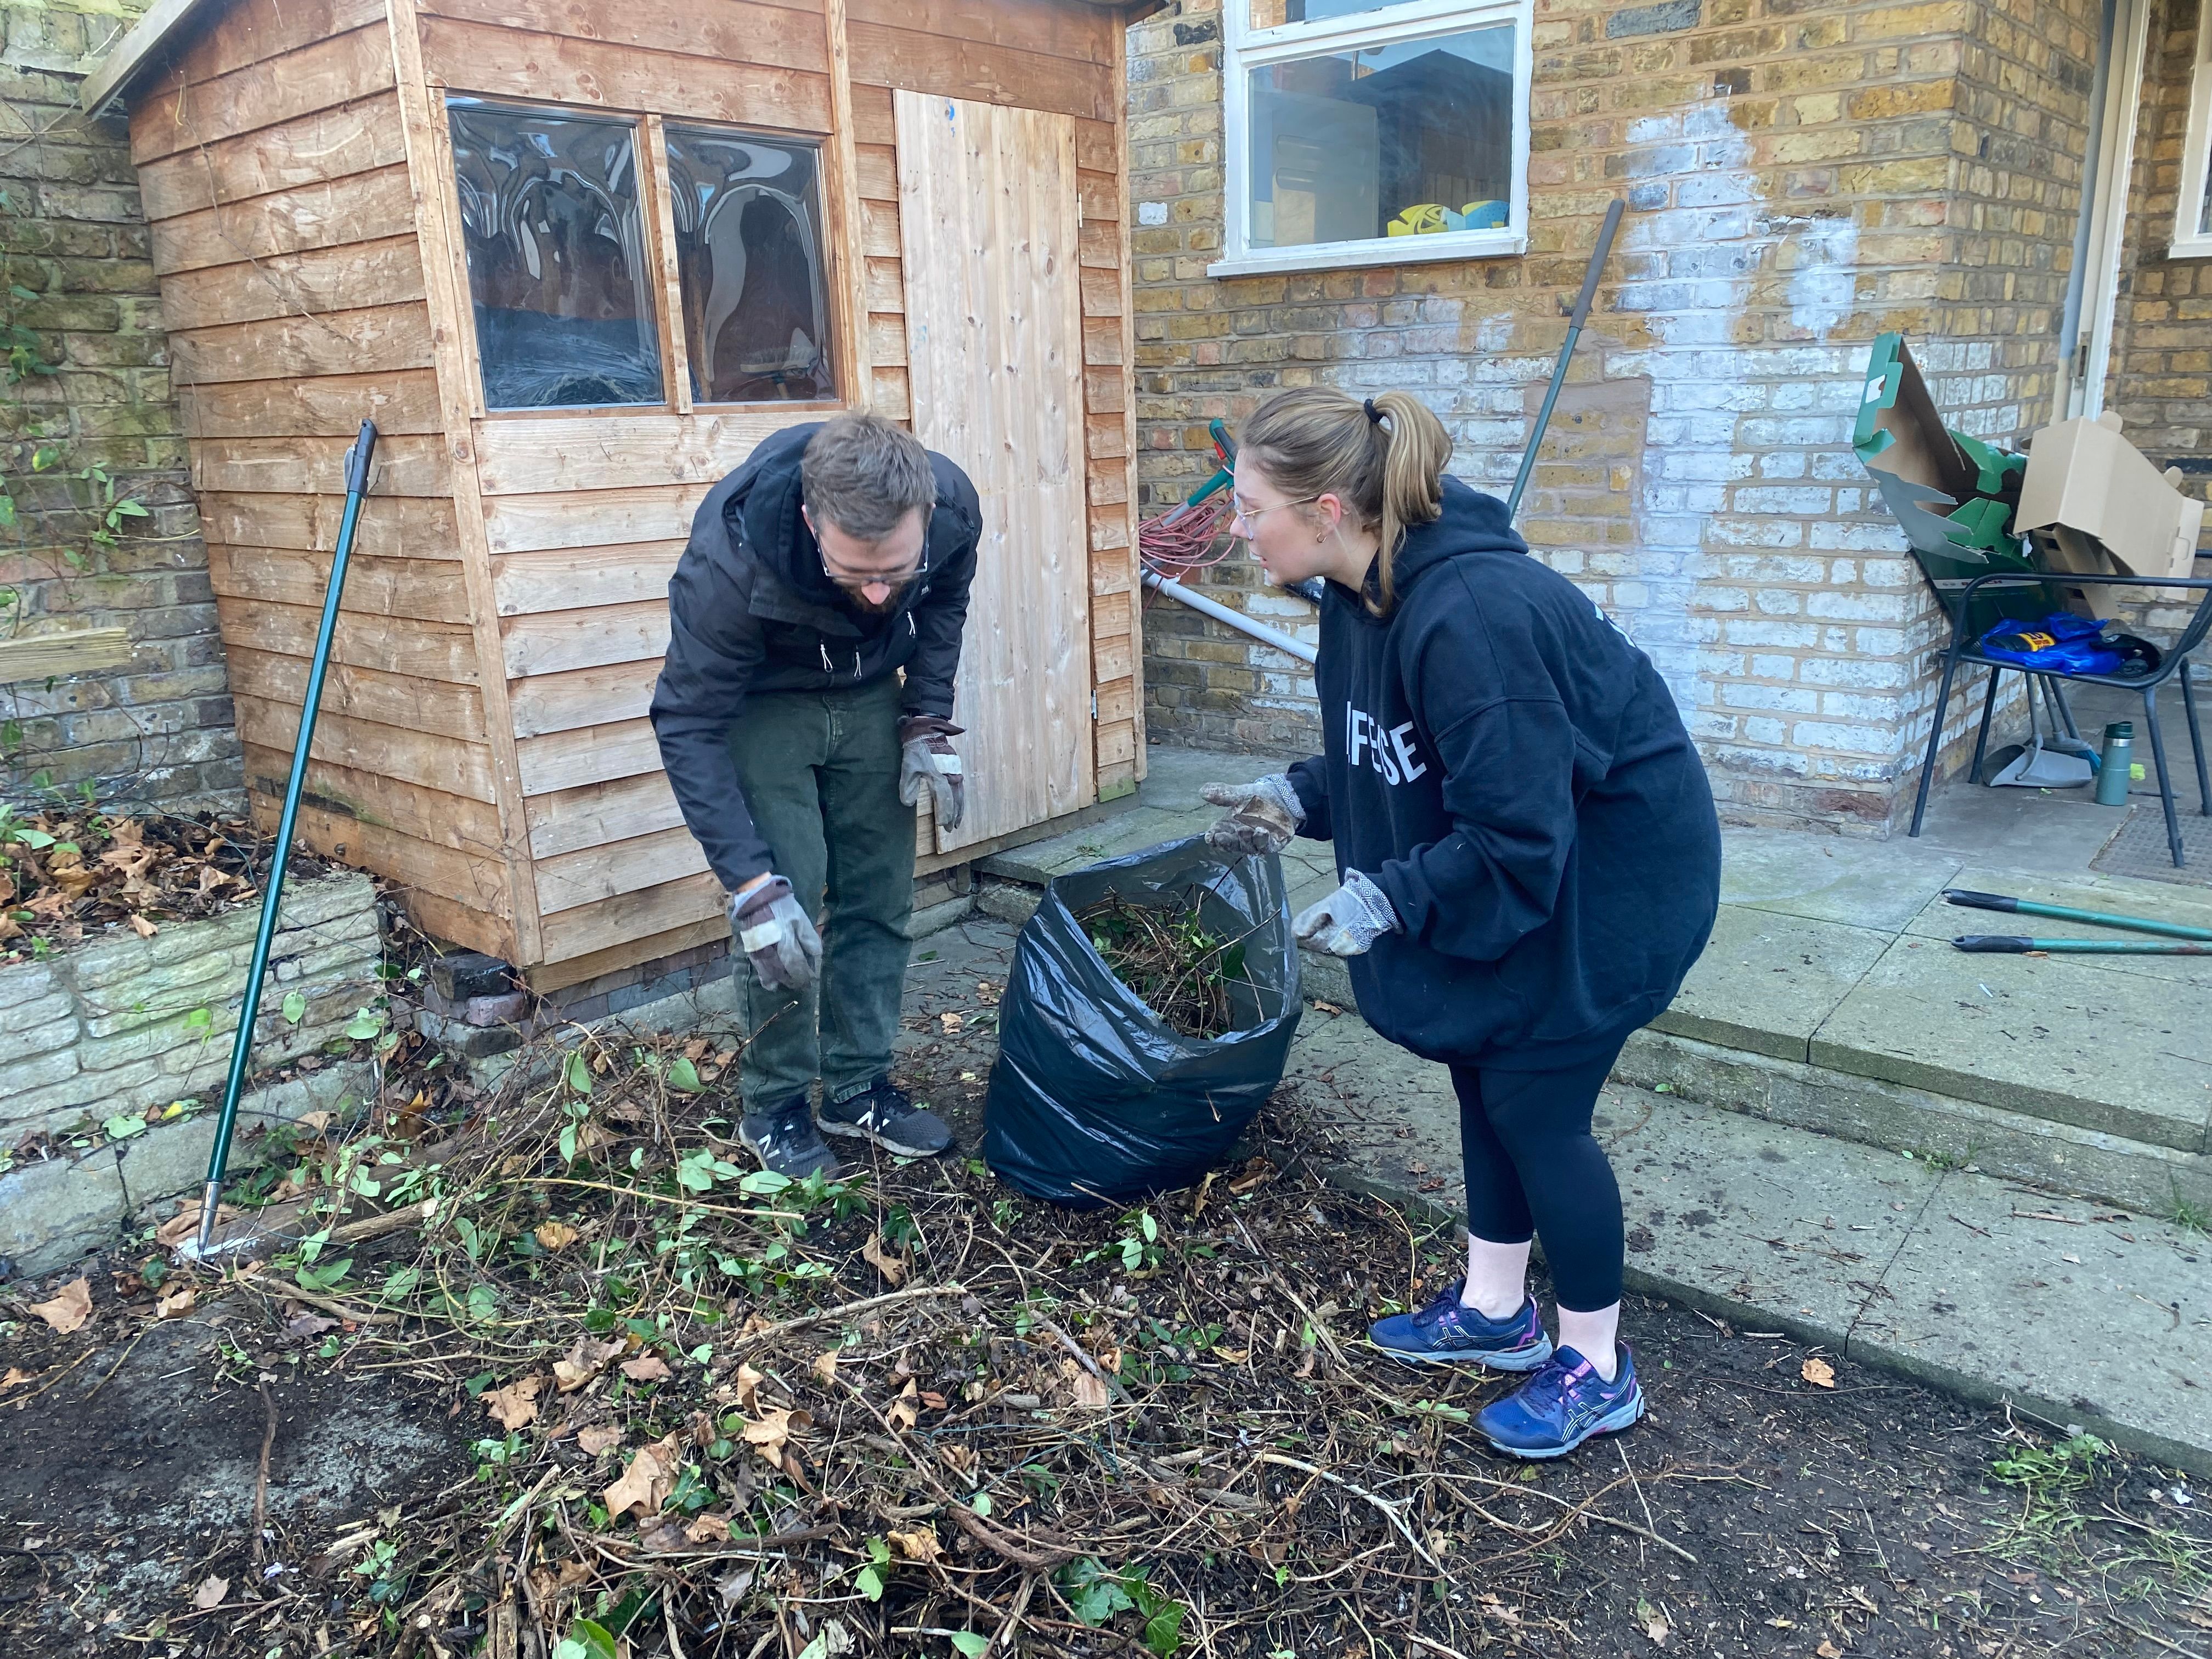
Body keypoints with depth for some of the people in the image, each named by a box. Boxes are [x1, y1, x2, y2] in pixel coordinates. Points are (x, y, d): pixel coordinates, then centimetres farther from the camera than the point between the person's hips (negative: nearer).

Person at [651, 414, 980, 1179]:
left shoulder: (953, 505, -28)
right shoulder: (730, 558, -39)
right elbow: (690, 726, -30)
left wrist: (929, 723, -11)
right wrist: (752, 883, -33)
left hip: (868, 696, 4)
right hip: (761, 705, -4)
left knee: (879, 895, 4)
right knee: (786, 905, -11)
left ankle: (858, 1087, 20)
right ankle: (773, 1107, 8)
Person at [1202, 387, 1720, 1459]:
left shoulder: (1470, 615, -34)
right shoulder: (1365, 594, -4)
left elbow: (1514, 835, -30)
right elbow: (1379, 757, 9)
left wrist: (1387, 899, -25)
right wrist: (1297, 800, -4)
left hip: (1609, 877, -9)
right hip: (1520, 856, 9)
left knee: (1533, 1106, -1)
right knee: (1480, 1071, 16)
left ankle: (1597, 1369, 22)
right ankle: (1494, 1309, 36)